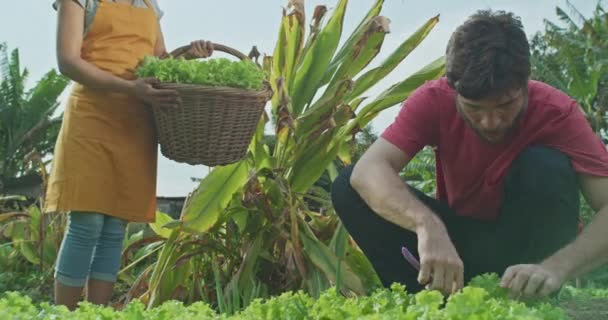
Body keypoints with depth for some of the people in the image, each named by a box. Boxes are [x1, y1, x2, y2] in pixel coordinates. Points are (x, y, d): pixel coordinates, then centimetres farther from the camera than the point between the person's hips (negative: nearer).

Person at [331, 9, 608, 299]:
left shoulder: (556, 112, -23)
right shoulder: (434, 99, -20)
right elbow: (367, 171, -34)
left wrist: (555, 267, -52)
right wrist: (428, 225, -52)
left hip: (526, 240, -1)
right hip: (456, 234, 2)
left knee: (548, 166, -31)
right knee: (348, 187, -19)